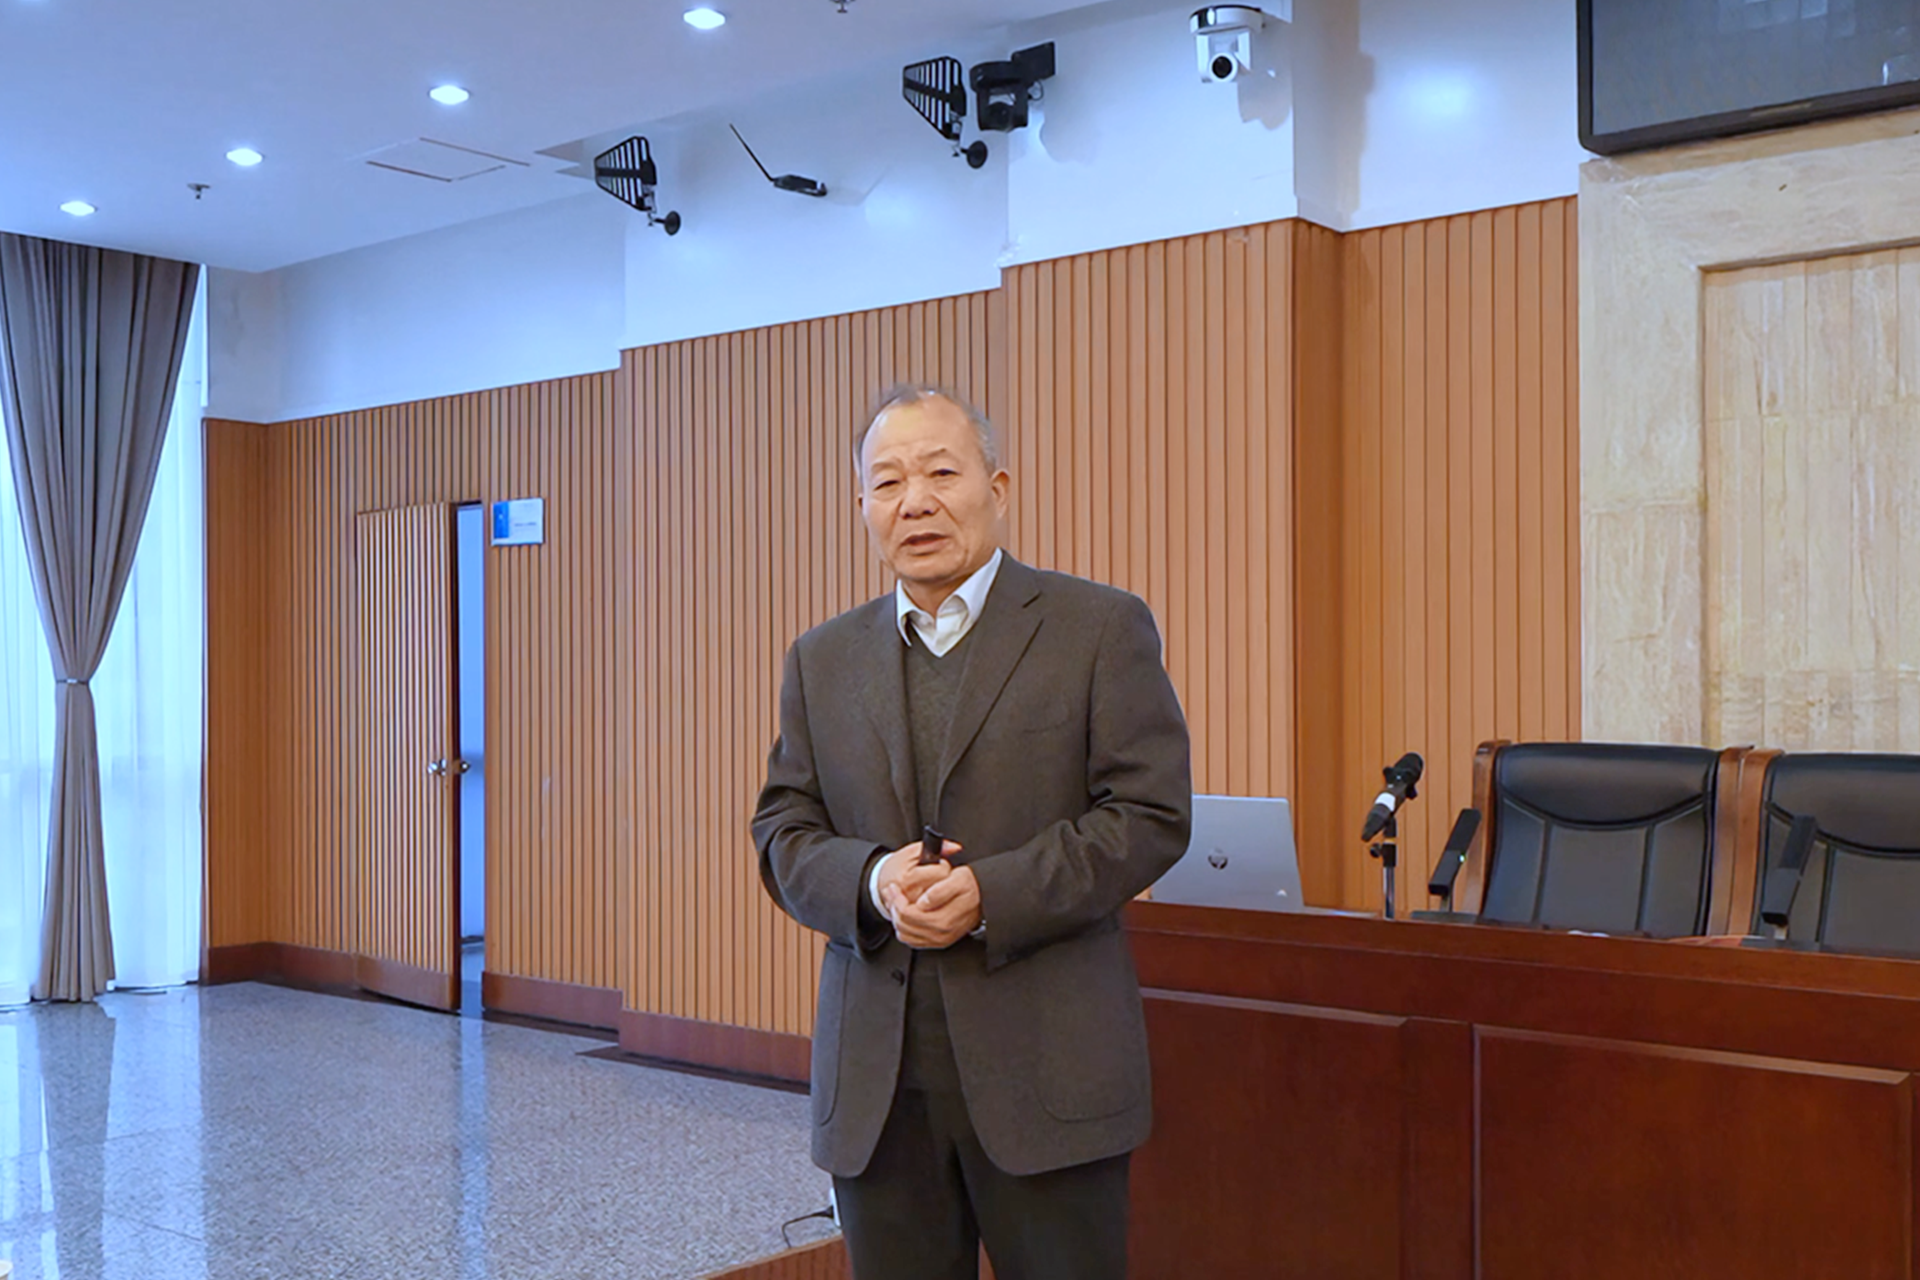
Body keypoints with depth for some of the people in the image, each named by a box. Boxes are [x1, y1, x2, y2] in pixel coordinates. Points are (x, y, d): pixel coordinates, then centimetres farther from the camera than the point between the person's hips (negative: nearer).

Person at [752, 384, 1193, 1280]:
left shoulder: (1101, 629, -1)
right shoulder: (822, 661, 12)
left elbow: (1149, 814, -7)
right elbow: (783, 832, 9)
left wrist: (992, 895, -17)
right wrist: (871, 881, -12)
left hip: (1045, 1072, -3)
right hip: (873, 1083, 4)